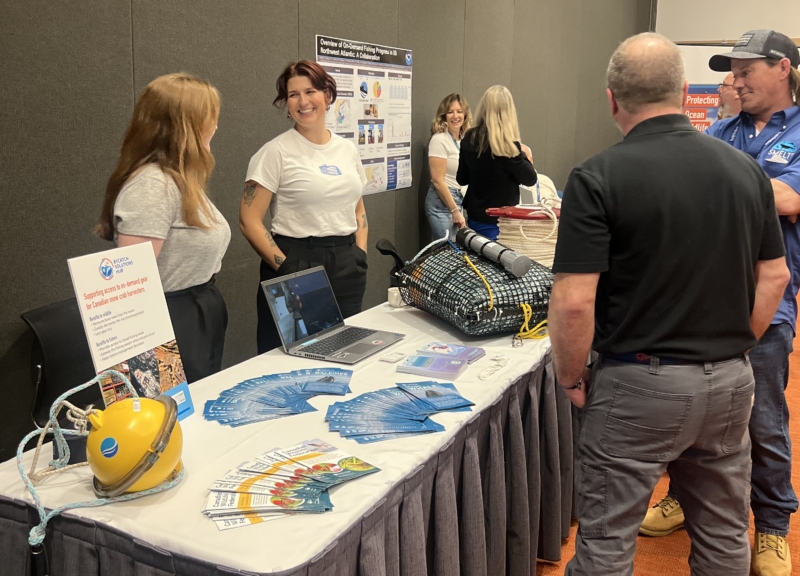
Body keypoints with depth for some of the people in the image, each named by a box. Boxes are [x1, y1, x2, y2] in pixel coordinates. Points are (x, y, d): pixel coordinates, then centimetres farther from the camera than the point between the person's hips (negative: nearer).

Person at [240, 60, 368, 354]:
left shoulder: (347, 148, 10)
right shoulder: (276, 151, -7)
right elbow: (249, 220, -11)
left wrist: (360, 252, 5)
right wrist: (285, 267, -17)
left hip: (347, 267, 5)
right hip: (298, 265, -5)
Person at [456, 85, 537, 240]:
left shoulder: (469, 138, -2)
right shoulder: (507, 145, -19)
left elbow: (462, 179, 9)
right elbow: (530, 179, -8)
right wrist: (524, 156, 8)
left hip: (475, 217, 6)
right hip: (499, 220, -6)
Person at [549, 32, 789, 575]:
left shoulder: (598, 178, -15)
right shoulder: (747, 170, 2)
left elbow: (574, 302, -20)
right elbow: (774, 277, 9)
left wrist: (571, 377, -4)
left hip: (640, 383, -5)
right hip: (731, 381, 6)